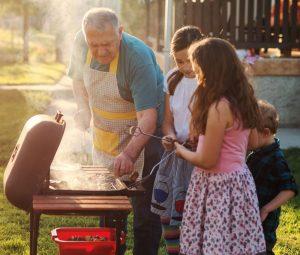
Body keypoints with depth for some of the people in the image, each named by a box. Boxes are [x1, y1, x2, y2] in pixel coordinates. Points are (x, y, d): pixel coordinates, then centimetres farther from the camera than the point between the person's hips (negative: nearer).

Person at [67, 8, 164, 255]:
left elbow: (147, 116, -37)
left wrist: (130, 154, -49)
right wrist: (84, 109, -2)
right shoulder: (81, 44, -13)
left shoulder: (138, 56, -31)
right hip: (105, 137, 6)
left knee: (145, 213, -2)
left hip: (143, 135, -6)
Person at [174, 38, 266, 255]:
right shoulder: (243, 100, 4)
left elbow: (207, 161, -18)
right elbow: (252, 142, 17)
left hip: (219, 187, -9)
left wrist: (180, 150, -1)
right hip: (239, 177, 9)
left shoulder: (219, 108, -22)